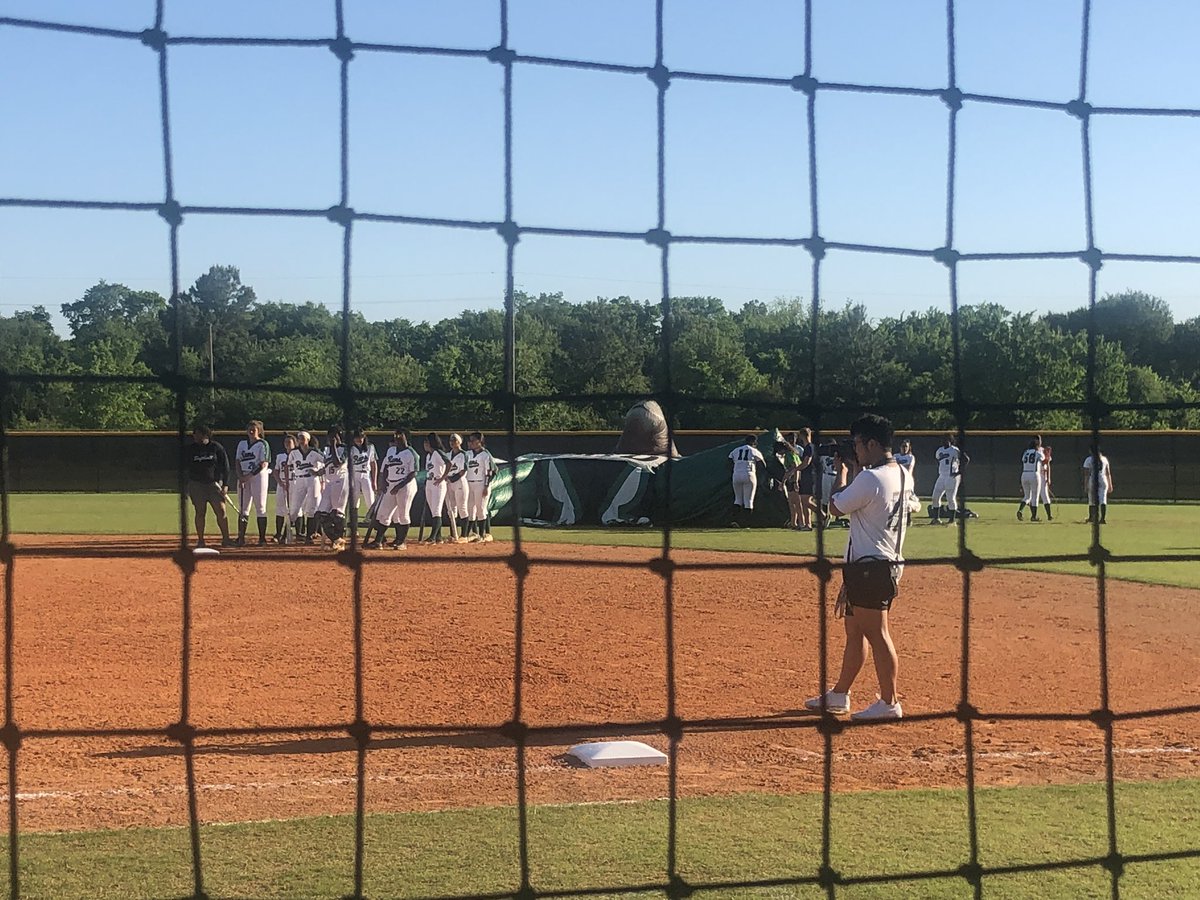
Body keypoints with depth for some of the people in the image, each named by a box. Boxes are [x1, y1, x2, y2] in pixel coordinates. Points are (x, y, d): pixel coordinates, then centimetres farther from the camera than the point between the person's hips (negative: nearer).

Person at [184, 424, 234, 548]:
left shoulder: (216, 447, 2)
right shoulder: (189, 449, 5)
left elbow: (225, 467, 4)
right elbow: (184, 468, 8)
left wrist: (225, 485, -3)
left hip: (214, 483, -1)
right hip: (196, 484, 1)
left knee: (221, 511, -6)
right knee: (200, 512, 0)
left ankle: (226, 539, -1)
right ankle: (200, 541, 6)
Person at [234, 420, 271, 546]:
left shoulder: (263, 444, -3)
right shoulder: (242, 443, 14)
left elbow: (263, 464, -11)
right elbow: (238, 461, 11)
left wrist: (249, 476, -16)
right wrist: (240, 477, -4)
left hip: (259, 476, -5)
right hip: (243, 477, 5)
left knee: (260, 507, -3)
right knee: (242, 508, 3)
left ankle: (262, 538, -1)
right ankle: (241, 538, 4)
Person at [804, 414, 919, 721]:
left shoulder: (869, 479, -20)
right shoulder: (903, 475, 8)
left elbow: (835, 507, -10)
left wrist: (844, 473, 5)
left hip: (869, 566, -10)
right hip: (891, 561, 10)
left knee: (877, 634, -4)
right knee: (854, 630, 17)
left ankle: (889, 702, 1)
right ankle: (839, 695, 26)